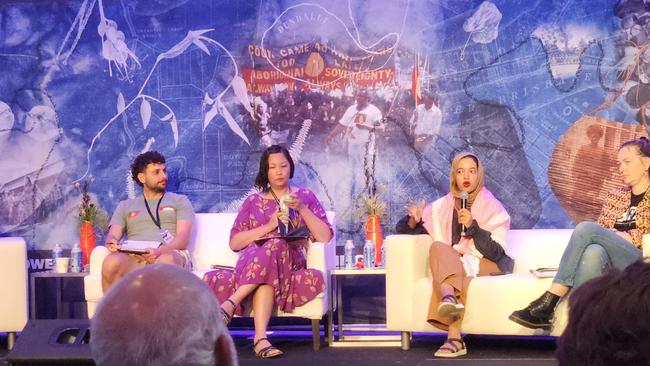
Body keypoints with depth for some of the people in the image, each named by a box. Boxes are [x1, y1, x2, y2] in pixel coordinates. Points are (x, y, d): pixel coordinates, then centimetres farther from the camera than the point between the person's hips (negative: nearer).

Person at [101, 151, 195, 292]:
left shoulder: (179, 201, 21)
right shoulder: (125, 206, 28)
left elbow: (183, 239, 6)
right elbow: (112, 236, 15)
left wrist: (159, 251, -16)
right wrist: (112, 243, -13)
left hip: (169, 253, -1)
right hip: (134, 257, 2)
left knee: (166, 261, -41)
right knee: (111, 263, -35)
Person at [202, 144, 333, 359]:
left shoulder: (305, 197, 18)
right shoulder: (253, 202, 20)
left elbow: (325, 237, 5)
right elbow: (234, 243, 9)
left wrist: (301, 208, -7)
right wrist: (268, 226, -4)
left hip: (289, 263, 0)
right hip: (251, 261, 0)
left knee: (276, 246, -36)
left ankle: (230, 303, -41)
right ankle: (260, 337, -50)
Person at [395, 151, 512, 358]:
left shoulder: (493, 207, 3)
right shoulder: (442, 207, 12)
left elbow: (495, 253, -7)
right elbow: (403, 229, 15)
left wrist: (472, 226, -18)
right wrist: (414, 221, -9)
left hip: (484, 266, -3)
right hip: (449, 265, 3)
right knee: (438, 247, -30)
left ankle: (454, 338, -45)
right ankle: (449, 297, -58)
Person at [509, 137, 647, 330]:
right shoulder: (616, 196, 24)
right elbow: (600, 230, 18)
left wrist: (627, 237, -12)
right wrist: (612, 237, -5)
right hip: (615, 267, 4)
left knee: (586, 228, -27)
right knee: (594, 251, -35)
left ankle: (548, 302, -33)